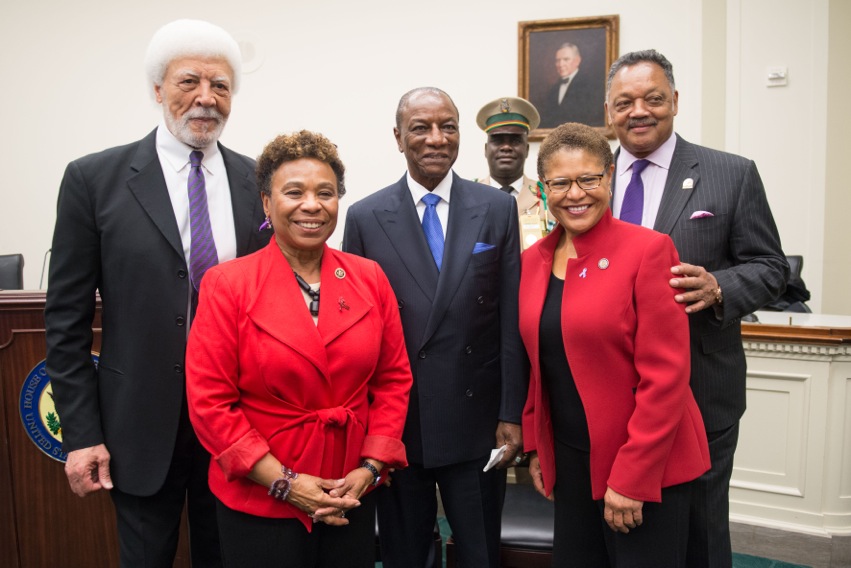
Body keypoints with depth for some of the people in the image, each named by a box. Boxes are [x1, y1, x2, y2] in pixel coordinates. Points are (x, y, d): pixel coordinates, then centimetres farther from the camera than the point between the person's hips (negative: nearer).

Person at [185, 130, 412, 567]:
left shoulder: (369, 278, -1)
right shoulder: (227, 284, -9)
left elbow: (394, 380, 3)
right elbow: (208, 401, -11)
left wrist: (370, 468, -6)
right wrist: (284, 482, -14)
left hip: (351, 498, 3)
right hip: (259, 501, -2)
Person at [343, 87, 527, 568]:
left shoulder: (497, 208, 0)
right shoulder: (366, 217, -1)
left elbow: (512, 320, -1)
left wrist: (511, 415, -4)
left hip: (477, 423, 0)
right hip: (396, 424, 0)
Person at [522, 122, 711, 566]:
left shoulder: (648, 250, -13)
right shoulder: (533, 260, 4)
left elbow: (665, 376, -16)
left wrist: (631, 477, -17)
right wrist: (535, 447, 9)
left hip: (645, 467, -5)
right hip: (569, 462, 5)